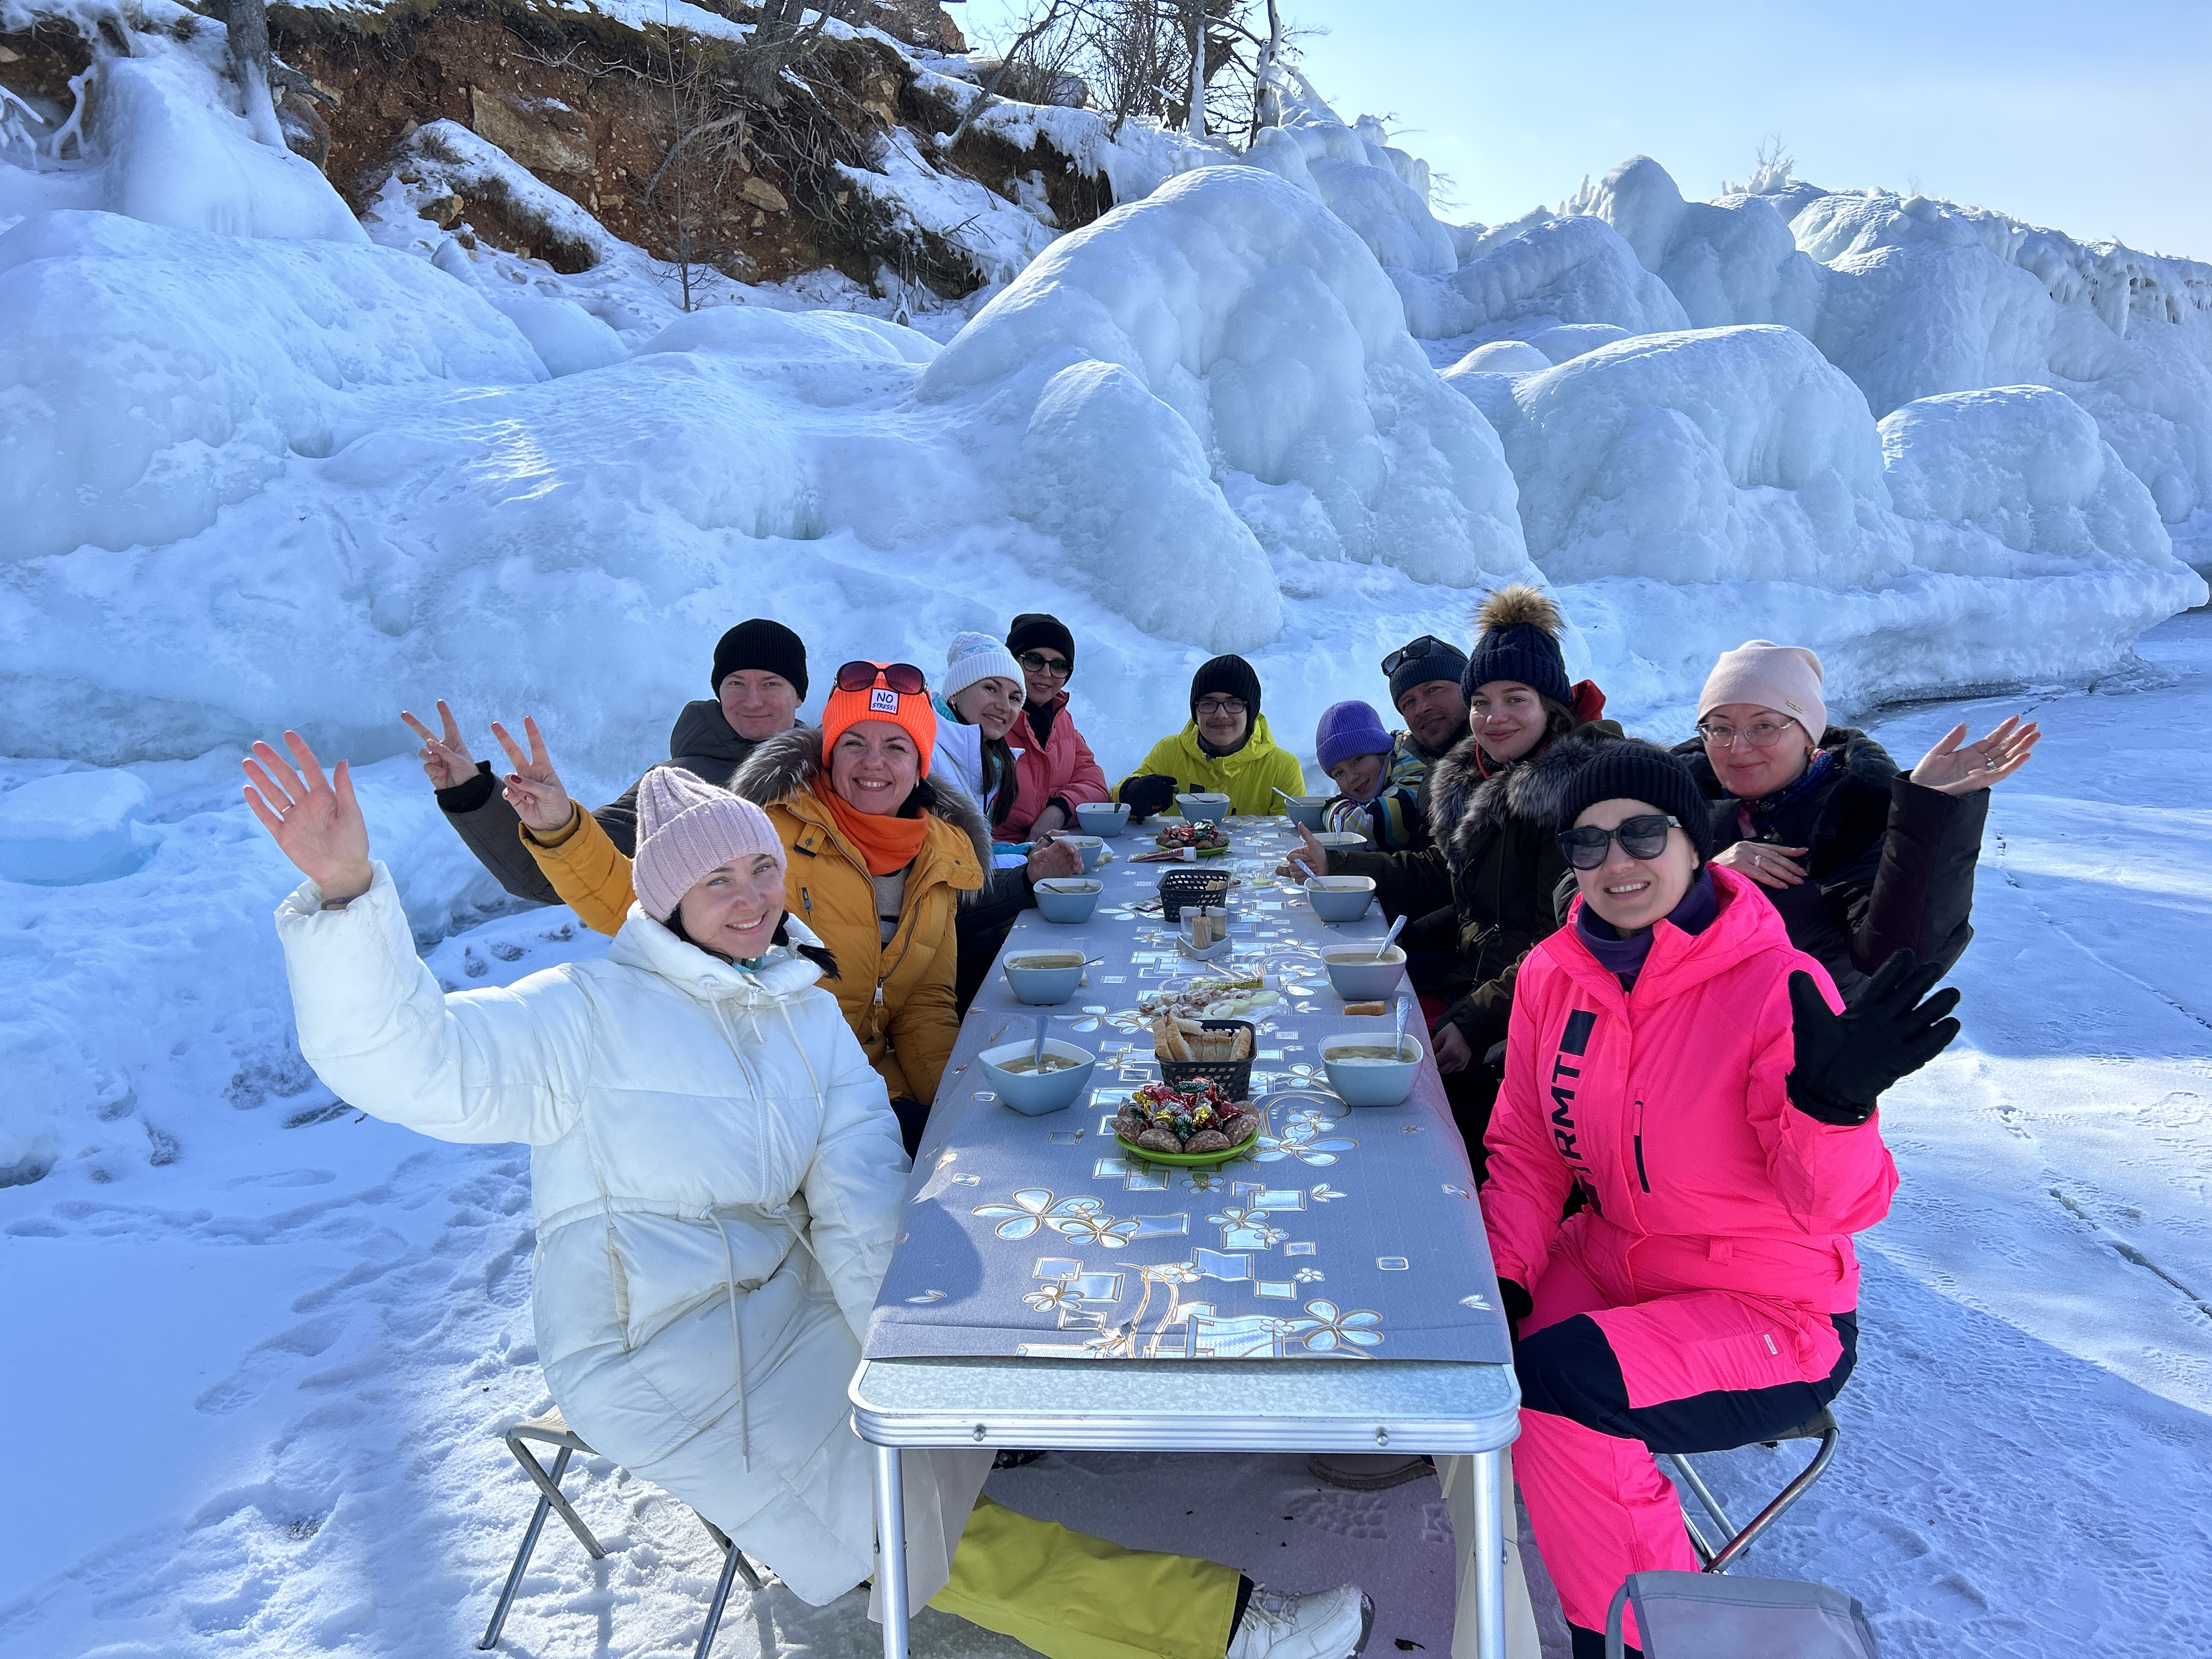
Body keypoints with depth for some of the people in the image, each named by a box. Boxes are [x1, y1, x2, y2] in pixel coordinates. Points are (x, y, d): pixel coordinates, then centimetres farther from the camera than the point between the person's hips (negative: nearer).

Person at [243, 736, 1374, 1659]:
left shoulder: (810, 1017, 7)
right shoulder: (587, 1014, -7)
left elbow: (856, 1197, -4)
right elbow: (402, 1058, -19)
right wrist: (344, 890, -34)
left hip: (788, 1304, 8)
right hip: (653, 1347, -8)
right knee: (910, 1510, -15)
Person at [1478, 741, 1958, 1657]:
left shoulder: (1776, 988, -19)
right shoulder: (1553, 973, -3)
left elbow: (1841, 1208, -20)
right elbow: (1526, 1152, 6)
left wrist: (1835, 1105, -40)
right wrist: (1504, 1275, -8)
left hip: (1771, 1313, -5)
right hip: (1612, 1257, 6)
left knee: (1548, 1390, -26)